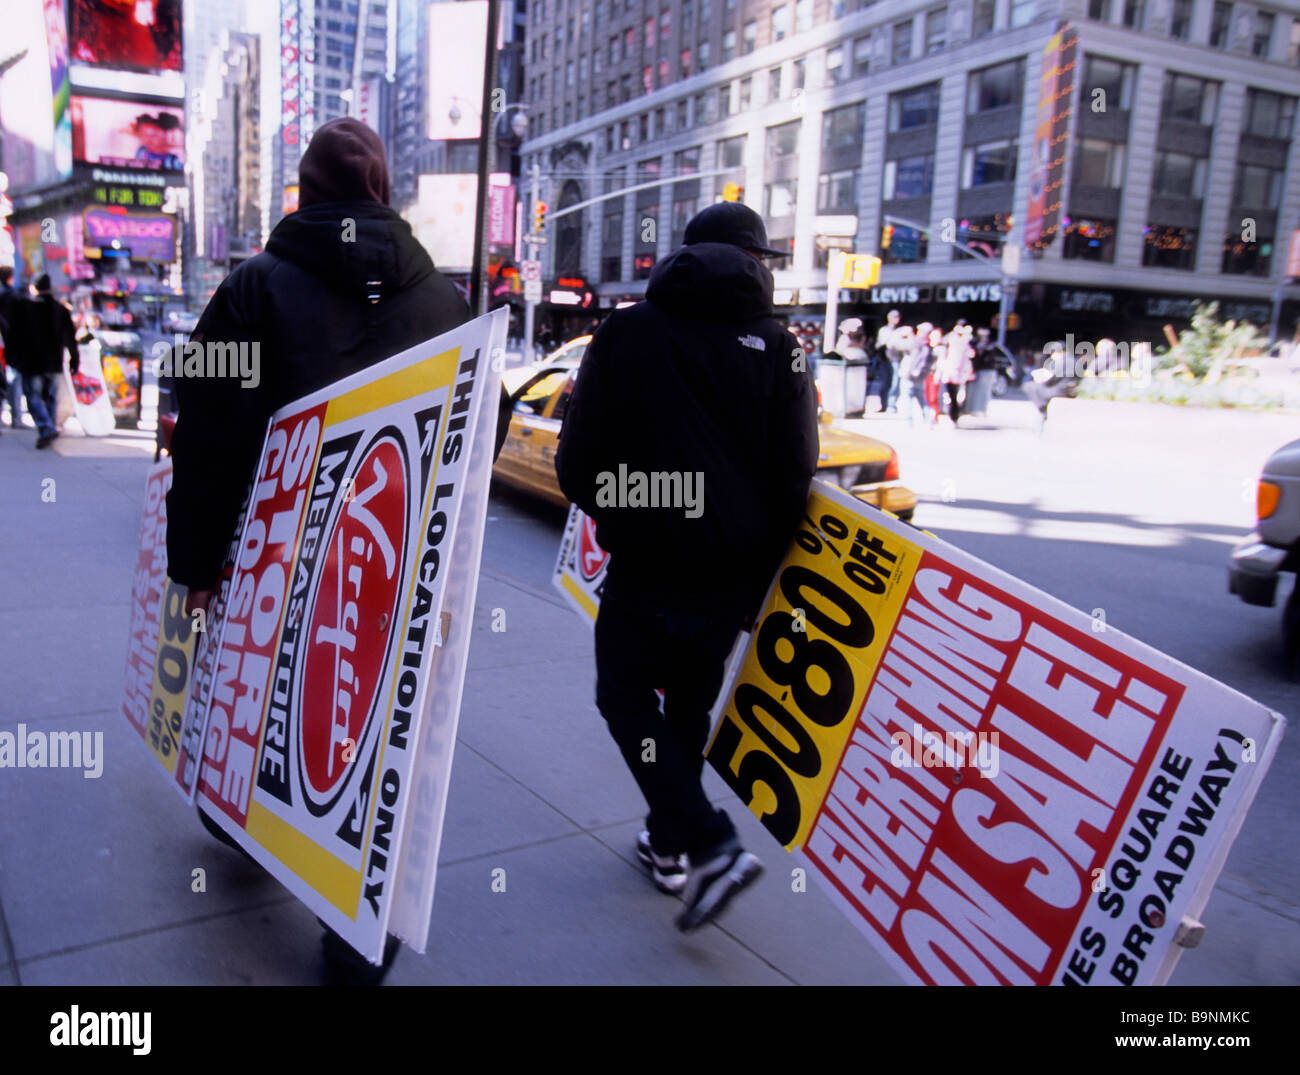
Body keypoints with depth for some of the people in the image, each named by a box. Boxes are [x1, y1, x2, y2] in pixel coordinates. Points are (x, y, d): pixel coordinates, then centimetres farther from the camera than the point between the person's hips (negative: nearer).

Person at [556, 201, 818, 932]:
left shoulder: (627, 332, 0)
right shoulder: (780, 350, 2)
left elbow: (577, 459, -1)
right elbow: (796, 480, 0)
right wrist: (756, 579, 10)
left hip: (648, 564, -3)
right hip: (734, 572, 3)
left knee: (627, 696, 12)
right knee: (690, 703, 21)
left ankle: (711, 845, -2)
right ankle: (670, 845, 32)